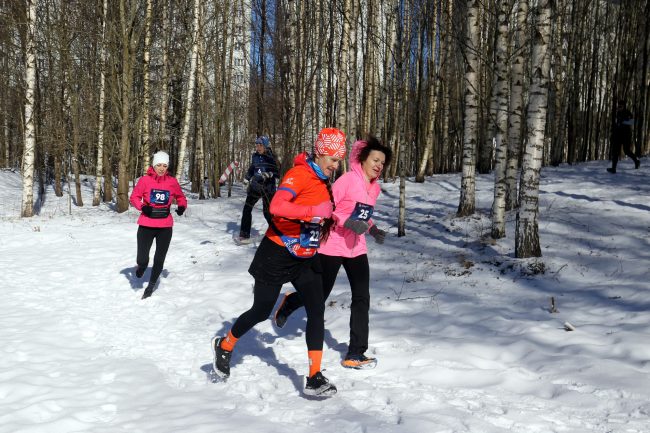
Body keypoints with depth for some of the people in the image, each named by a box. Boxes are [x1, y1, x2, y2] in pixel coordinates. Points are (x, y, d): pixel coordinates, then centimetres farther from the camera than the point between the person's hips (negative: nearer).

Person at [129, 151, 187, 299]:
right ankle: (141, 265, 31)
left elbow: (180, 197, 15)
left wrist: (182, 206, -5)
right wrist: (142, 206, -17)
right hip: (146, 225, -2)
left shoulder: (172, 181, 2)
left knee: (159, 259, 8)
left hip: (165, 227, 2)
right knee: (142, 260, -8)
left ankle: (151, 286, 30)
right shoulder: (145, 180, -4)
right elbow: (134, 197, 1)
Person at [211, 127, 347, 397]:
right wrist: (314, 211, -35)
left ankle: (315, 378, -3)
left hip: (305, 259, 7)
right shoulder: (299, 175, -18)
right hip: (278, 255, -7)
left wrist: (328, 220, 5)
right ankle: (224, 346, 34)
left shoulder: (324, 183, 9)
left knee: (317, 310, -7)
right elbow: (277, 206, -33)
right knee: (261, 311, 7)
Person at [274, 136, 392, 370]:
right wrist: (348, 222, -27)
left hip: (356, 249, 6)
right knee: (320, 295, 9)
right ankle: (289, 303, 42)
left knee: (362, 298, -2)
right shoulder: (348, 179, -15)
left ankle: (356, 353, 5)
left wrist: (373, 229, 6)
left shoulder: (374, 188, 9)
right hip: (332, 246, -6)